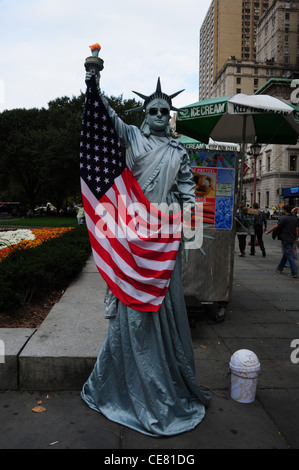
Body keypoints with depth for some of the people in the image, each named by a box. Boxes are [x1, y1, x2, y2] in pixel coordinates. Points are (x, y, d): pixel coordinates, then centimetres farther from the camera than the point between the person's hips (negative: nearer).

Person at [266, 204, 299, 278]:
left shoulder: (284, 218, -13)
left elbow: (276, 226, -12)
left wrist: (268, 232, -1)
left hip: (285, 239, -7)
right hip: (292, 239, 7)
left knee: (289, 255, -4)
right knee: (285, 254, 18)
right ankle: (280, 269, 30)